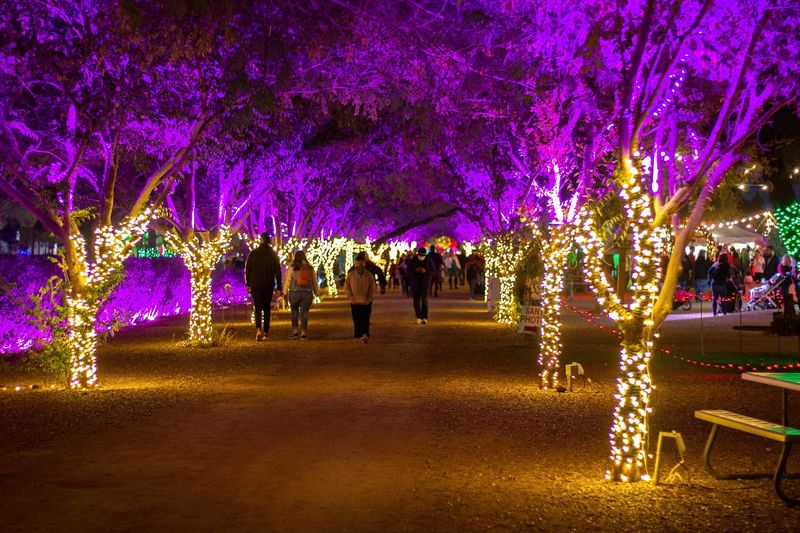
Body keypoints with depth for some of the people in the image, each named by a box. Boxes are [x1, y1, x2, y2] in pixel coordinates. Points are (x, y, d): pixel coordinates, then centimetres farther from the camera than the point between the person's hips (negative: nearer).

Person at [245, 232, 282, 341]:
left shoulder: (253, 253, -1)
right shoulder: (273, 255, -1)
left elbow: (247, 270, 2)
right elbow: (277, 272, -2)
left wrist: (248, 284, 12)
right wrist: (279, 287, 1)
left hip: (255, 285, -1)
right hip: (269, 285, 1)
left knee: (258, 308, -3)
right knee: (266, 308, 13)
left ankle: (258, 329, -26)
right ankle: (265, 332, 14)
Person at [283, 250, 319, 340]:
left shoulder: (292, 268, -2)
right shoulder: (310, 268, 6)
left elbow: (287, 281, -2)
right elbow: (314, 282, 12)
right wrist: (317, 292, 22)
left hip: (295, 293, -1)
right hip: (307, 293, 2)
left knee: (294, 311, 15)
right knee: (304, 312, 4)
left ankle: (295, 332, 16)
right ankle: (303, 333, -2)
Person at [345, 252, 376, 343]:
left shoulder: (369, 275, -1)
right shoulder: (351, 275, 1)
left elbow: (372, 289, 5)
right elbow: (346, 287, 6)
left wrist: (369, 298, -5)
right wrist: (351, 297, -5)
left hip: (366, 302, -1)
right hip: (355, 302, 2)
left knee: (365, 320, -8)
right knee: (356, 320, 8)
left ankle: (365, 335, -13)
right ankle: (358, 335, 18)